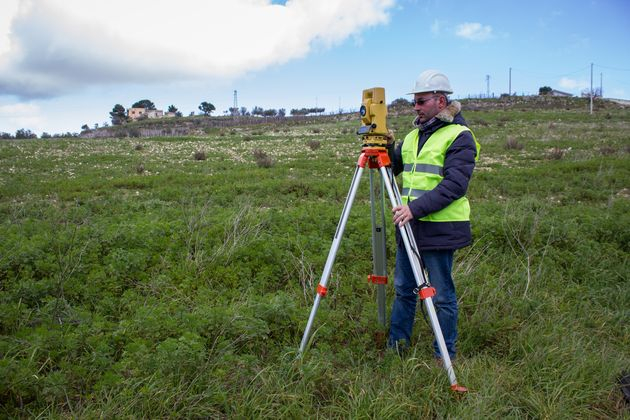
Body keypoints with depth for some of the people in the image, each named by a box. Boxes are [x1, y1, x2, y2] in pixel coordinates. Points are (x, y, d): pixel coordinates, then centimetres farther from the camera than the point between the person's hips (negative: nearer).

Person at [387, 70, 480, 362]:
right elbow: (395, 167, 16)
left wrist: (416, 208, -26)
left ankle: (445, 356, 20)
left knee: (442, 296, 4)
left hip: (440, 228, -7)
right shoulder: (413, 135, 15)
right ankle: (396, 343, 32)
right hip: (410, 225, 7)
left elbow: (455, 185, -19)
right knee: (403, 288, 17)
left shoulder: (459, 137, -9)